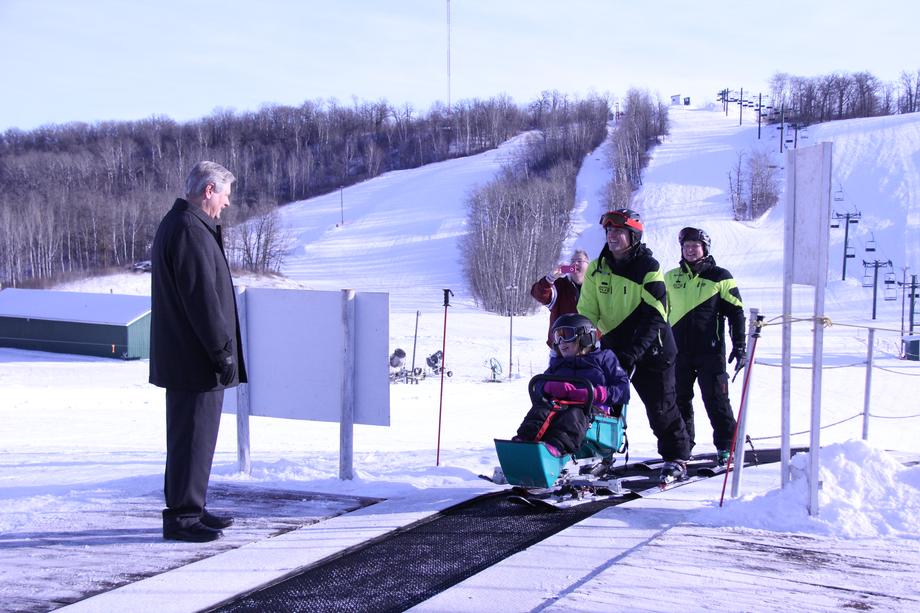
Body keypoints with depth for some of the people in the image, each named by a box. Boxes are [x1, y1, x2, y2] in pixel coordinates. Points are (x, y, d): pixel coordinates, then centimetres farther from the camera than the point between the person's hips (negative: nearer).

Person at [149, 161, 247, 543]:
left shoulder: (176, 225, 17)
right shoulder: (190, 231, -18)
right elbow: (203, 299, -23)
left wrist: (221, 349, 21)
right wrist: (224, 351, -18)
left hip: (182, 356, 11)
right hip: (196, 360, -11)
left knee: (193, 434, 17)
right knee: (194, 435, -4)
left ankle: (189, 508, 27)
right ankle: (182, 517, 3)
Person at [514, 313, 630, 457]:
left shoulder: (603, 358, 23)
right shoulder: (557, 364, 36)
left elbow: (623, 391, 9)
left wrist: (595, 393, -10)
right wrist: (551, 387, -7)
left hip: (593, 409, -4)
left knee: (575, 415, -39)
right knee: (540, 409, -30)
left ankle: (556, 445, -68)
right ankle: (523, 440, -57)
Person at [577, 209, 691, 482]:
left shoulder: (649, 269, -13)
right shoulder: (597, 269, 1)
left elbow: (654, 318, -18)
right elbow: (587, 313, 3)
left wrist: (632, 353, -26)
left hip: (651, 350, -4)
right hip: (612, 347, 5)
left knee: (661, 408, 1)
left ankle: (676, 459, 15)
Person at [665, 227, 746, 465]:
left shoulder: (720, 277, 1)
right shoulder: (671, 278, 12)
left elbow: (736, 313, 1)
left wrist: (739, 347, -5)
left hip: (710, 350, -4)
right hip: (678, 351, 4)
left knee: (716, 400, -3)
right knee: (679, 399, 8)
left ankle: (727, 447, 6)